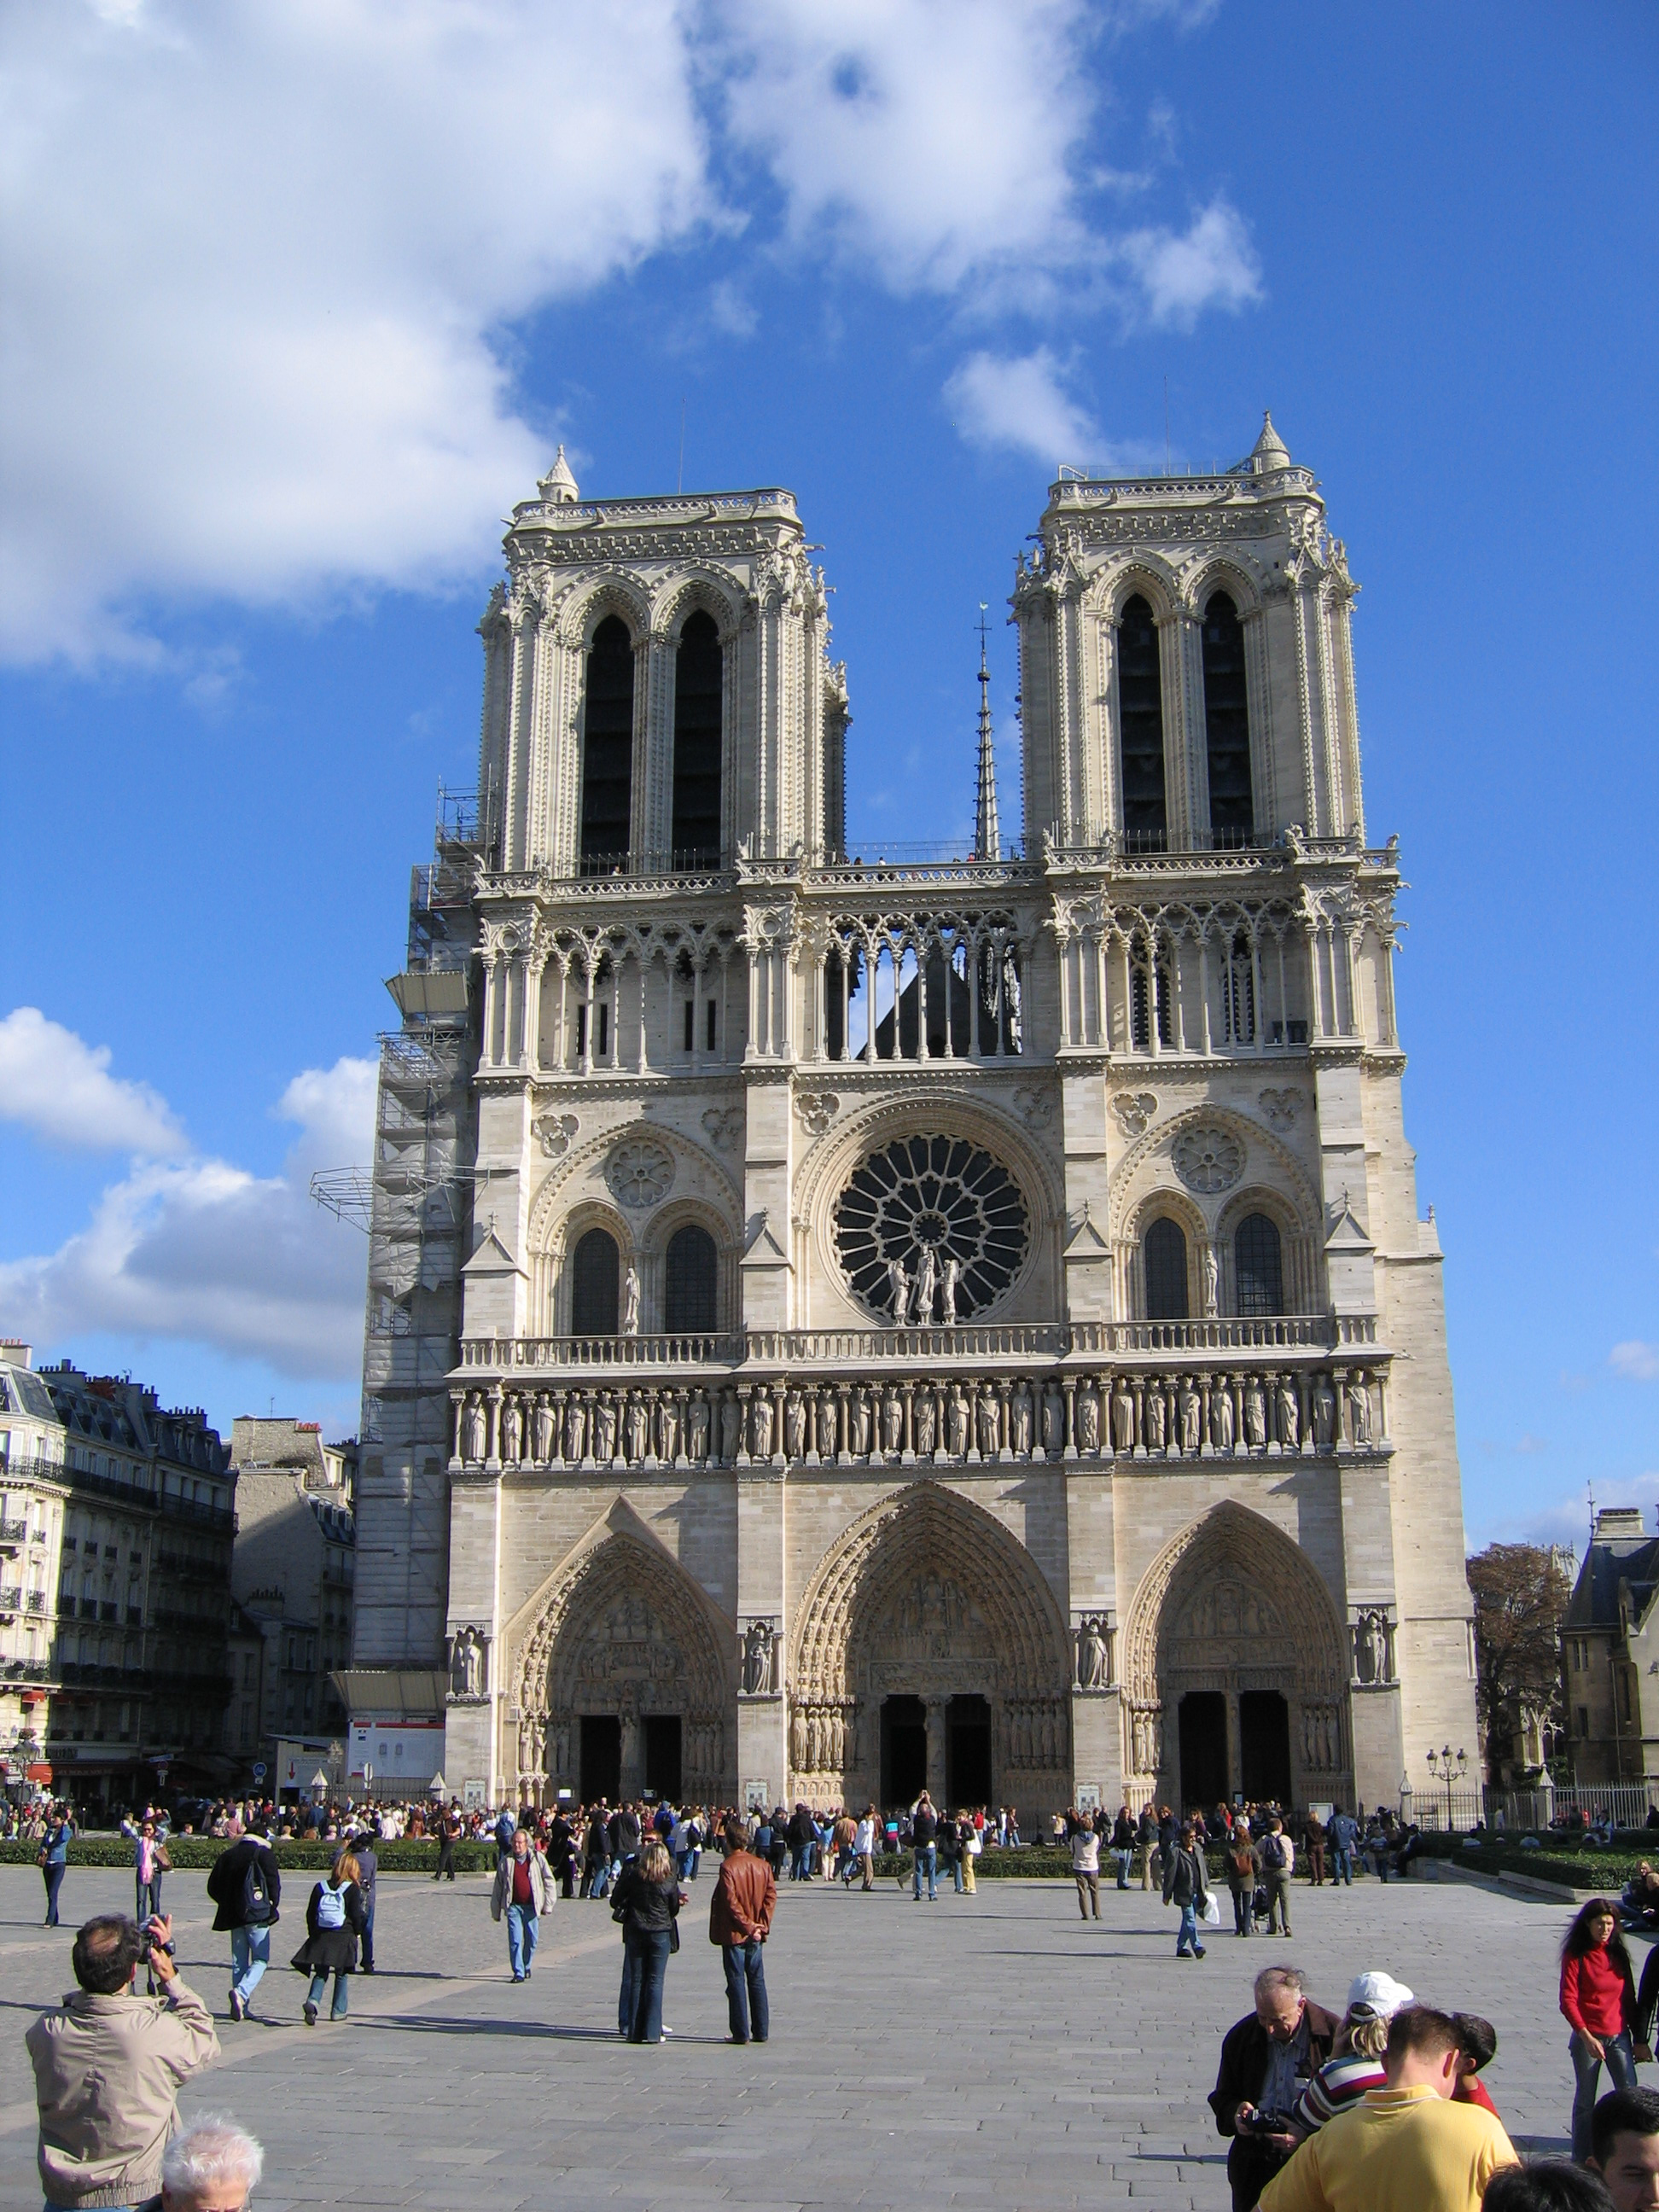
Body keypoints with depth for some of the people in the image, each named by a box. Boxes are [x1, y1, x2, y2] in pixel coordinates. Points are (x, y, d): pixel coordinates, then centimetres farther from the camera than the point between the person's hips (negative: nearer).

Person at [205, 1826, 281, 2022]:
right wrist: (272, 1908, 4)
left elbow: (213, 1887, 9)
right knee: (260, 1960, 1)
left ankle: (240, 2008, 9)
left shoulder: (226, 1856, 9)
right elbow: (273, 1883, -8)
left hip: (234, 1916, 4)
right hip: (258, 1915, -4)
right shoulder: (264, 1854, -3)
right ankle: (241, 1992, -23)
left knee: (238, 1962, 12)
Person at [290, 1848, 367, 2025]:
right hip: (344, 1937, -2)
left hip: (321, 1937, 3)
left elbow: (310, 1913, 8)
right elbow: (357, 1915, -7)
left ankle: (312, 2001, -17)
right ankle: (338, 2011, 13)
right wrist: (357, 1931, 11)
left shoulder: (320, 1887, 6)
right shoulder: (352, 1889, -6)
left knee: (320, 1974, 8)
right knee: (341, 1975, 12)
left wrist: (313, 1933, 18)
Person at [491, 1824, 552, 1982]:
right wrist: (495, 1910, 8)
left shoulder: (537, 1858, 2)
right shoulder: (506, 1861, 4)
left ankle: (527, 1968, 28)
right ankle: (518, 1972, -4)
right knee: (515, 1940, -9)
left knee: (531, 1940, 7)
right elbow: (498, 1887, 9)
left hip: (532, 1907, 0)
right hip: (513, 1906, 0)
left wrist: (548, 1905, 1)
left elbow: (548, 1882, 6)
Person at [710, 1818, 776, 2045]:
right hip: (756, 1935, 5)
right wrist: (761, 1926, -2)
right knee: (757, 1982, 11)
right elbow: (771, 1896, 0)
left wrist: (747, 1926, -10)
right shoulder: (762, 1865, 3)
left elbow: (731, 1902, -18)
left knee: (736, 1983, 2)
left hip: (734, 1934, -5)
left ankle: (741, 2033, 4)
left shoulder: (728, 1866, -14)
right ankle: (761, 2032, 14)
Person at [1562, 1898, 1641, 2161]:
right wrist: (1587, 2037, -22)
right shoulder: (1576, 1956, -7)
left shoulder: (1618, 1954, 6)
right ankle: (1581, 2159, 17)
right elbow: (1568, 2002, -12)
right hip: (1588, 2038, -3)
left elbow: (1629, 1997, 12)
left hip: (1619, 2036, 3)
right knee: (1585, 2100, 6)